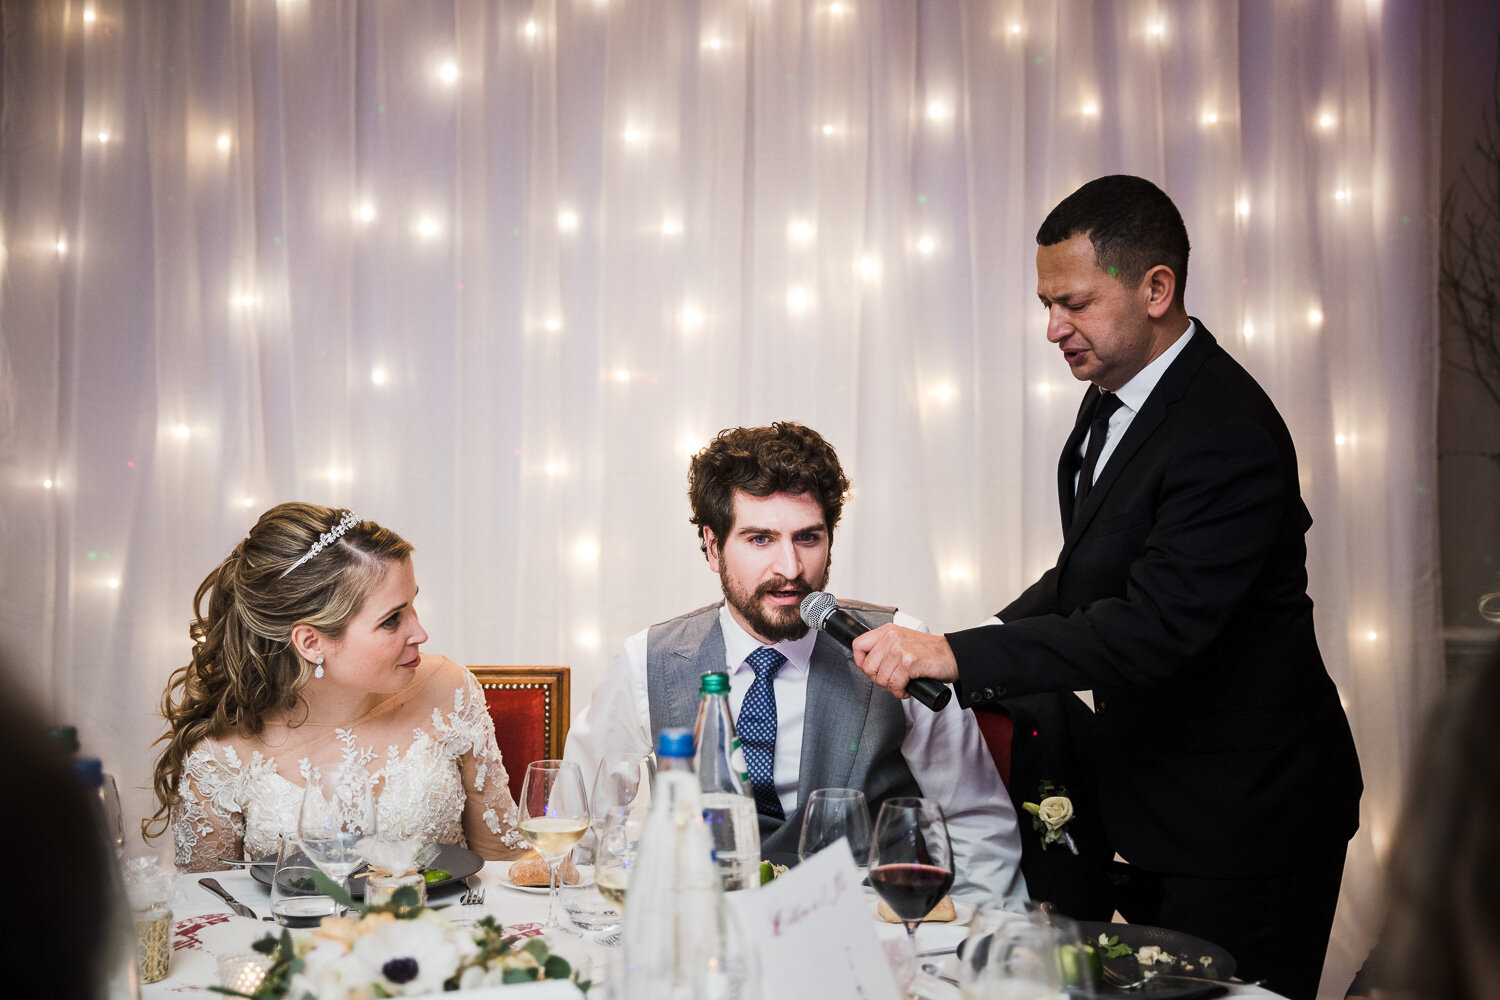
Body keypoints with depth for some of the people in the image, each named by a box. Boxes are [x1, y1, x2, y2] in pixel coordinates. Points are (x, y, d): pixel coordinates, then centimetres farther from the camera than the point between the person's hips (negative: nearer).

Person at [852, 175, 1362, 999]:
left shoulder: (1227, 435, -25)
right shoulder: (1113, 395, 5)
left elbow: (1153, 627, -32)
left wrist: (960, 656, -36)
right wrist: (987, 643, -2)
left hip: (1243, 816, -9)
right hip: (1153, 799, 9)